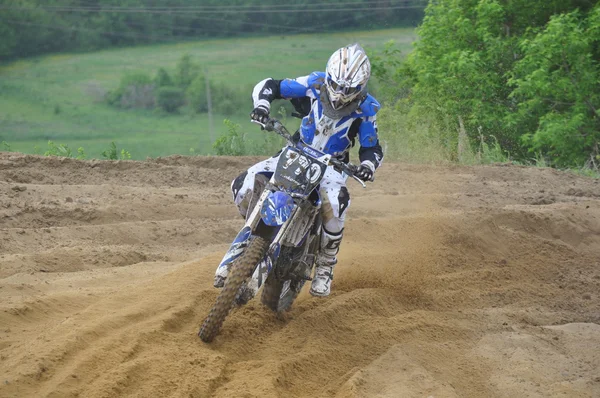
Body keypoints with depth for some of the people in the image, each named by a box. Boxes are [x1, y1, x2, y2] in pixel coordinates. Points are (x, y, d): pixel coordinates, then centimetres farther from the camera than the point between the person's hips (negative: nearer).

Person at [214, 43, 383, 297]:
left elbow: (371, 148, -7)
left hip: (331, 164, -2)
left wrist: (368, 164, -31)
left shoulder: (366, 108, -13)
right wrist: (261, 105, -27)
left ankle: (326, 266, -17)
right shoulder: (314, 84, -13)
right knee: (243, 185, -18)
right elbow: (268, 86, -5)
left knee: (335, 201, -38)